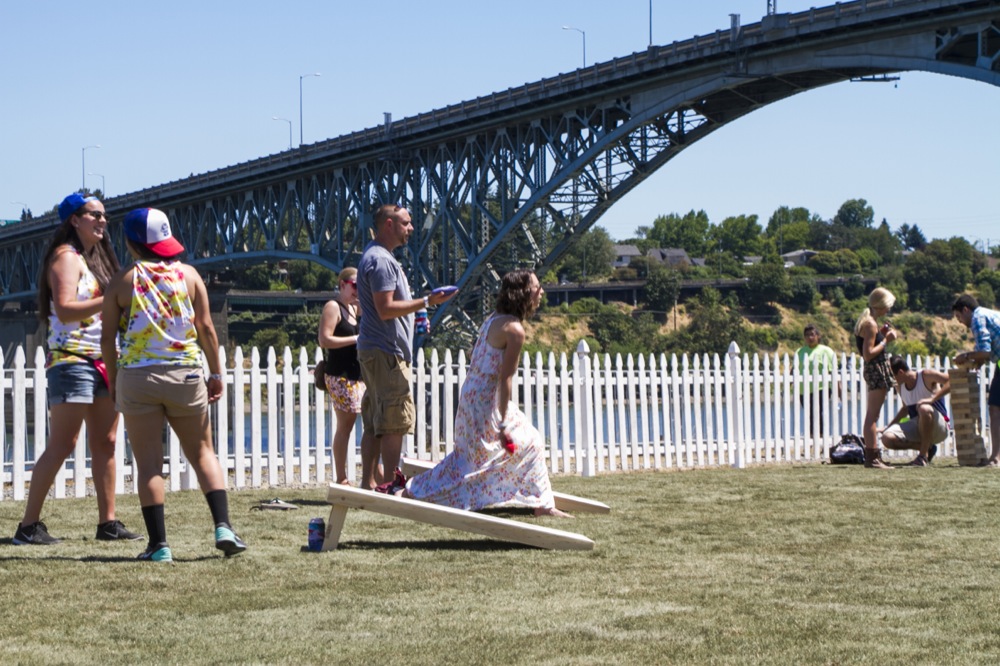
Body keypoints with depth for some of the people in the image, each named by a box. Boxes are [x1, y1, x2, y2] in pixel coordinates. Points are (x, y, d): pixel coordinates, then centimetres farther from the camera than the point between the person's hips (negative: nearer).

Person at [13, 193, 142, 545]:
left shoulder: (96, 258, 19)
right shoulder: (66, 256, -8)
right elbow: (64, 309, -21)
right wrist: (110, 300, -25)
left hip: (102, 360, 9)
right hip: (72, 360, -9)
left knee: (105, 444, 6)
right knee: (62, 445, -10)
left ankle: (108, 523, 9)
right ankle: (28, 526, -6)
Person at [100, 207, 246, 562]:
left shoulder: (122, 281, -1)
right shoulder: (188, 274, 4)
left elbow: (108, 338, -1)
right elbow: (206, 328, 2)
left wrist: (113, 380, 10)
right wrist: (216, 374, 9)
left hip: (136, 377, -2)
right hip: (185, 374, 2)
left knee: (149, 464, 2)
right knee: (202, 453, 13)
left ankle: (158, 543, -1)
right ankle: (223, 526, -1)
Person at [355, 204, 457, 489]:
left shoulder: (377, 257, 20)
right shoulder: (381, 261, -15)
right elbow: (385, 309, -22)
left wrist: (413, 316, 20)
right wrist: (426, 302, -21)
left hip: (378, 351, 11)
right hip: (386, 352, -11)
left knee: (375, 423, 11)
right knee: (394, 423, -10)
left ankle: (369, 484, 13)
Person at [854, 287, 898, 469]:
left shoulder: (866, 321, 14)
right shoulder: (870, 324, -16)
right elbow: (868, 354, -21)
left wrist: (882, 334, 13)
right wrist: (886, 340, -15)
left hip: (874, 371, 11)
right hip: (877, 369, -11)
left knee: (871, 416, 13)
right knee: (872, 415, -10)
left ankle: (872, 456, 18)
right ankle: (872, 458, -10)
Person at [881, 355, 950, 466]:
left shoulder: (926, 376, -13)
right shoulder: (900, 386, 6)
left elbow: (952, 381, -24)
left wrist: (932, 399, -30)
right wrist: (888, 426, 16)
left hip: (938, 428, -6)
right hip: (917, 427, 6)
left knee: (924, 408, -40)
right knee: (887, 438, -18)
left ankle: (924, 455, -26)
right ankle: (927, 447, -1)